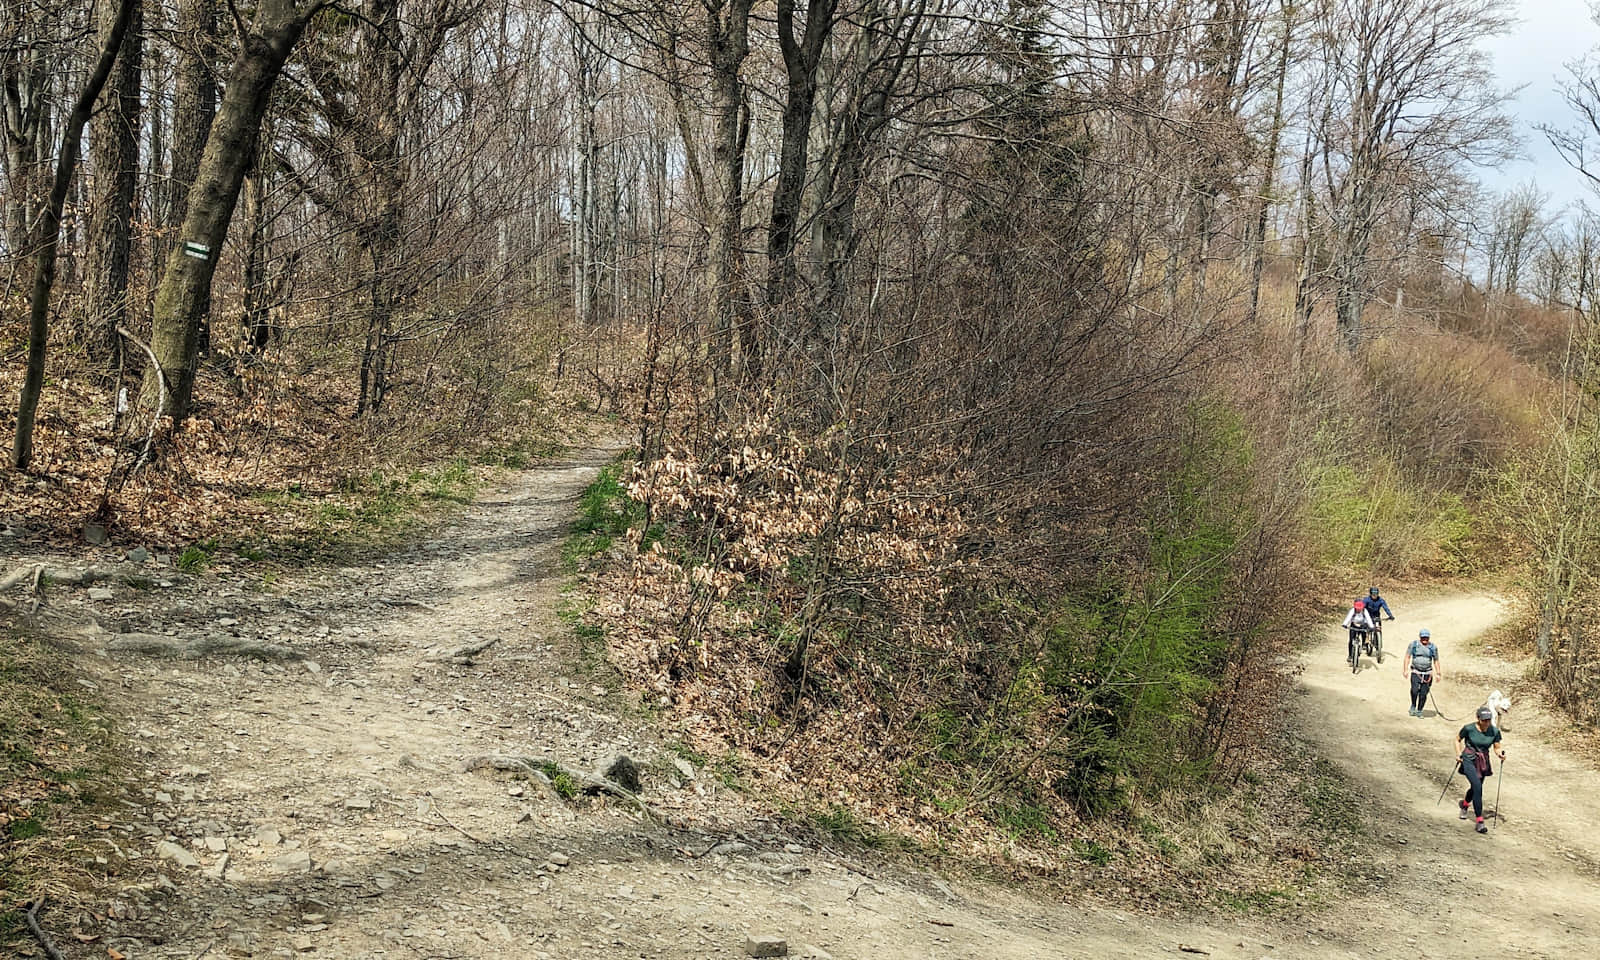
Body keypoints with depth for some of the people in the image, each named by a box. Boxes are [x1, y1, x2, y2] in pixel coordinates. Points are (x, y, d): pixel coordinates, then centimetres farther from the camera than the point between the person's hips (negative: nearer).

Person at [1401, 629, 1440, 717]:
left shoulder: (1433, 647, 7)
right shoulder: (1413, 644, 2)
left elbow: (1436, 661, 15)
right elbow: (1407, 657, 4)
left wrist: (1438, 674, 15)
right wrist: (1405, 670, -4)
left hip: (1427, 674, 2)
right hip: (1415, 673, -1)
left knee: (1423, 694, -2)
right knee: (1415, 690, -22)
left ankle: (1419, 711, 14)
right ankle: (1413, 706, 0)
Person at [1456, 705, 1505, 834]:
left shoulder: (1495, 731, -7)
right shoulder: (1469, 729, -14)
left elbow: (1497, 748, 3)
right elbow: (1457, 739, 2)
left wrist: (1500, 754, -19)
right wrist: (1458, 753, -10)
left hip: (1484, 762, 4)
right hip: (1469, 760, -4)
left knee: (1475, 788, 18)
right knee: (1477, 786, -22)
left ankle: (1464, 804, 54)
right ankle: (1479, 821, -19)